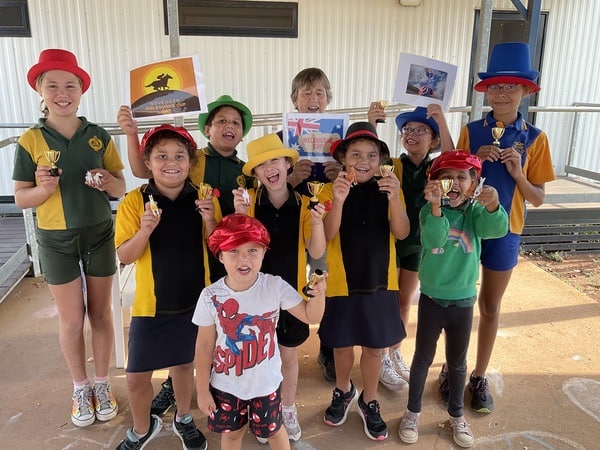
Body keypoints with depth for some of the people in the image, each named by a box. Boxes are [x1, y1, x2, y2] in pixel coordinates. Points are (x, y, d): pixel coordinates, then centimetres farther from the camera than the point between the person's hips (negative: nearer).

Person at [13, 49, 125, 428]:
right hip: (57, 240, -1)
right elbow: (20, 198, -4)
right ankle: (80, 389, 30)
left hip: (100, 235, 1)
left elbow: (122, 188, 0)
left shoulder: (99, 136, -4)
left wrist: (107, 182, -22)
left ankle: (103, 385, 31)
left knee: (100, 313, 12)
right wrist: (44, 189, -24)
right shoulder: (30, 140, -7)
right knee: (72, 320, 9)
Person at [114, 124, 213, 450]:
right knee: (137, 377, 7)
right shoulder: (134, 201, -9)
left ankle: (183, 419, 46)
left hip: (195, 302, 2)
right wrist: (145, 230, -27)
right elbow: (124, 256, -9)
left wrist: (209, 220, -19)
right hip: (151, 305, -1)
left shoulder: (202, 200, -4)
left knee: (185, 363, 19)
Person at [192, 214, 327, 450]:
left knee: (273, 430, 23)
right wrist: (202, 390, -3)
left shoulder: (275, 286, -19)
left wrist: (318, 294, -33)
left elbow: (311, 316, -12)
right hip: (226, 384, 0)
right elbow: (204, 346, -9)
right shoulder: (211, 296, -18)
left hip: (266, 381, 0)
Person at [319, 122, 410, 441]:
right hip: (341, 282, -1)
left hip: (379, 282, 1)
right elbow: (327, 235, -19)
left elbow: (401, 233, -15)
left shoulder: (388, 188, -3)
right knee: (342, 343, 15)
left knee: (374, 346, 12)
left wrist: (394, 198, -32)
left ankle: (369, 402, 35)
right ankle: (343, 391, 43)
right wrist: (338, 200, -35)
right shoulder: (331, 189, -7)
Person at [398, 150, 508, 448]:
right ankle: (412, 412, 32)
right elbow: (434, 238, -29)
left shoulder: (476, 212, -6)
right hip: (431, 298, -1)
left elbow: (497, 228, -26)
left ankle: (457, 415, 38)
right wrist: (436, 205, -46)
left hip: (463, 300, 2)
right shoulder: (429, 211, -10)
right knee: (423, 357, 13)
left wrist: (493, 206, -47)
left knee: (457, 361, 17)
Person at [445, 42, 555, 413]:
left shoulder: (535, 138, -4)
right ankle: (451, 369, 30)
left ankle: (480, 377, 31)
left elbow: (538, 199, -3)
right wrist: (475, 160, -18)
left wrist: (517, 173, -20)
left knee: (490, 306, 14)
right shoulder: (471, 131, -4)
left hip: (504, 230, 0)